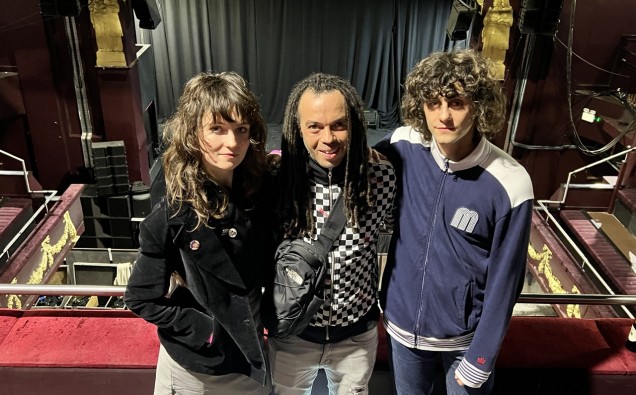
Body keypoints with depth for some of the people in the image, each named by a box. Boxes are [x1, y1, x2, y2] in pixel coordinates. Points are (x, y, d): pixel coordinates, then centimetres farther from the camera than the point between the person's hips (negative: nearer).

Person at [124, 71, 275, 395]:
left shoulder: (264, 192, -11)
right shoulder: (172, 215, -22)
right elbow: (141, 300, -13)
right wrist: (207, 330, -16)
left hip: (252, 356, 4)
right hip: (196, 367, -3)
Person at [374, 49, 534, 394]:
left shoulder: (509, 184, -22)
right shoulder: (402, 147, -14)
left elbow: (504, 281, -14)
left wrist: (480, 358, -9)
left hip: (466, 335, -3)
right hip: (402, 322, 3)